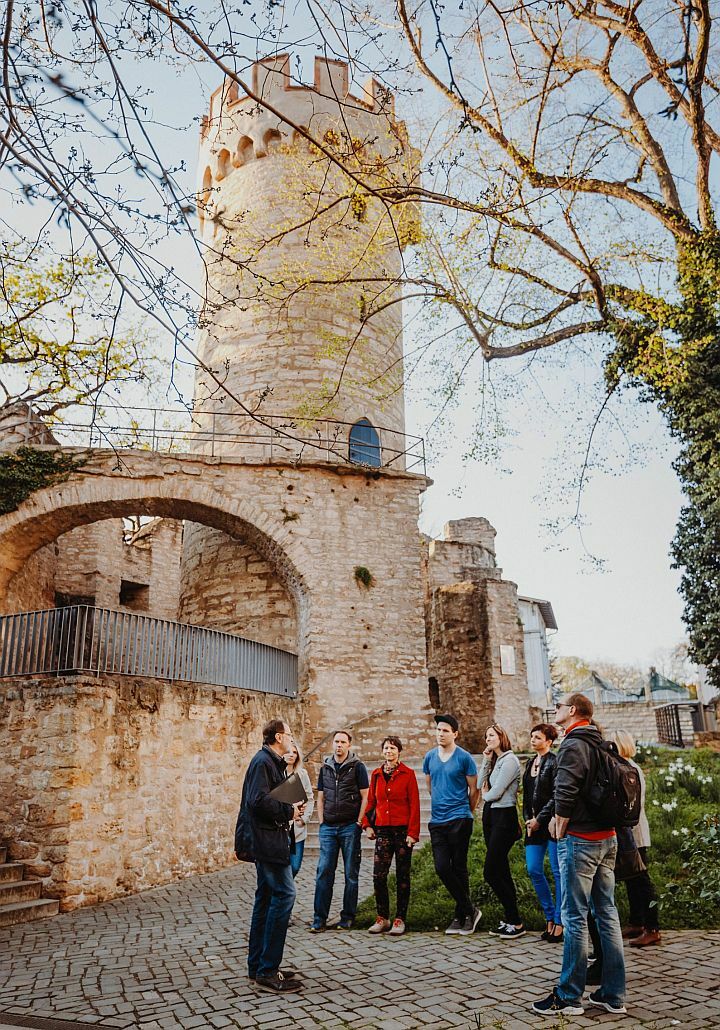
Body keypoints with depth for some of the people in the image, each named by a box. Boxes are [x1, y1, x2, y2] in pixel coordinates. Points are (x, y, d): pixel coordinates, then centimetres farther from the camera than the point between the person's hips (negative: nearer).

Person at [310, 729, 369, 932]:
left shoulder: (357, 767, -2)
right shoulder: (325, 768, 11)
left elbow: (365, 797, -3)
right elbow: (320, 798, 15)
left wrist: (359, 823, -9)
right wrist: (321, 822, 6)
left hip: (350, 826, -3)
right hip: (328, 828, 3)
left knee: (351, 874, 5)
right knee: (323, 873, 1)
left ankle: (347, 918, 15)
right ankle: (319, 919, 7)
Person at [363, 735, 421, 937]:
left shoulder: (408, 774, -4)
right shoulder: (376, 774, 7)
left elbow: (414, 805, -6)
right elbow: (371, 801, 14)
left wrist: (413, 832, -11)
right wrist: (367, 824, 3)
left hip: (402, 830, -3)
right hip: (382, 830, 3)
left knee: (402, 876, 5)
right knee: (378, 875, -1)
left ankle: (400, 919, 15)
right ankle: (382, 918, 13)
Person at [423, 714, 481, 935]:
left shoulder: (464, 758, -7)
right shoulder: (430, 757, 7)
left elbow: (474, 790, 2)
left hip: (459, 821, -5)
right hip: (437, 821, 5)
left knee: (459, 868, 2)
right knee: (442, 868, 0)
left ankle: (462, 916, 17)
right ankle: (469, 910, 14)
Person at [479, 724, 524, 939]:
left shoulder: (509, 760, -14)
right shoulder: (495, 761, 14)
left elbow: (496, 792, -18)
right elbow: (482, 784, 8)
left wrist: (485, 796, 4)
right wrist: (486, 760, 1)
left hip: (504, 816, -9)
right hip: (490, 816, 9)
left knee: (491, 873, -7)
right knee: (501, 871, 12)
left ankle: (516, 923, 2)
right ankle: (509, 920, 19)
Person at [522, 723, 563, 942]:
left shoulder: (554, 762, -9)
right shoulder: (530, 763, 15)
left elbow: (556, 796, -13)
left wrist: (539, 819, -12)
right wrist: (527, 819, 5)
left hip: (551, 823, -7)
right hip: (533, 824, 7)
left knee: (558, 872, 0)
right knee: (533, 870, 5)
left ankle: (559, 922, 9)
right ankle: (550, 917, 19)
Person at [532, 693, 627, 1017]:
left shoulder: (573, 745, -15)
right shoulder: (600, 745, 11)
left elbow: (565, 794, -23)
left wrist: (560, 830, -8)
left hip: (579, 841, -9)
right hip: (607, 838, 9)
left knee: (575, 918, -1)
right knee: (607, 915, 12)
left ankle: (568, 997, 8)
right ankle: (613, 996, 19)